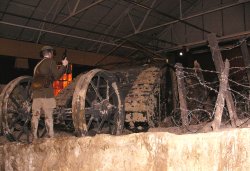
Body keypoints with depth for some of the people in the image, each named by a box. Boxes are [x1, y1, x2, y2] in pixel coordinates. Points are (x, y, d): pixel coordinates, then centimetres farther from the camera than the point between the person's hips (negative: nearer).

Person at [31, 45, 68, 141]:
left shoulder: (38, 65, 23)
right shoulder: (50, 61, 3)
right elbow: (56, 76, -5)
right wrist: (64, 66, 6)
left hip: (36, 93, 6)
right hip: (46, 93, -6)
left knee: (35, 116, 4)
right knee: (48, 116, -7)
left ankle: (34, 138, 3)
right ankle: (51, 137, -9)